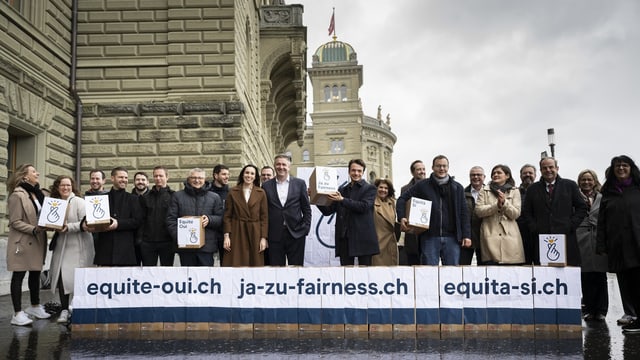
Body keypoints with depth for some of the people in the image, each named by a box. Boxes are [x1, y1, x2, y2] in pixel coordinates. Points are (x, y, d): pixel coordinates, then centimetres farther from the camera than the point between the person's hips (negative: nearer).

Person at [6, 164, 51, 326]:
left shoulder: (38, 193, 9)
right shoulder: (17, 195, -13)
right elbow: (15, 222, -15)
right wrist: (34, 229, -23)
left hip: (37, 241, 7)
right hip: (23, 241, -7)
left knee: (36, 273, 15)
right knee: (19, 275, -1)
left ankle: (35, 306, 30)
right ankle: (17, 313, 4)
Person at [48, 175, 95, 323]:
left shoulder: (79, 202, -6)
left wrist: (68, 227, -25)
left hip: (78, 246, -5)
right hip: (61, 246, 5)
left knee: (78, 278, -4)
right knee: (61, 277, 1)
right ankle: (64, 310, 10)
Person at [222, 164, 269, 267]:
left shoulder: (261, 193, 4)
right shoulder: (233, 192, 4)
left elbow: (264, 216, 3)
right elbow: (227, 215, 4)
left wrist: (263, 238, -4)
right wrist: (226, 235, -4)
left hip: (255, 234, 0)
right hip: (236, 234, 0)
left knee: (255, 264, 1)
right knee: (236, 264, -2)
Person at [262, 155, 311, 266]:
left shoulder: (300, 183, 6)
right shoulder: (266, 186, 7)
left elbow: (306, 209, 7)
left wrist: (305, 228, -2)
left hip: (296, 234, 0)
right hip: (274, 235, 0)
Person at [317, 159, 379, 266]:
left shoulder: (370, 189, 6)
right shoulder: (342, 190, 18)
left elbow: (364, 206, -12)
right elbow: (327, 211, 16)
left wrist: (342, 200, -17)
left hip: (362, 238, -4)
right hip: (344, 238, 4)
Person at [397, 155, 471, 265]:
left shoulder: (457, 188, 11)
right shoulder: (422, 185, 6)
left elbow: (464, 213, 10)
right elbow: (402, 199, 7)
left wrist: (466, 235, 1)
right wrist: (402, 217, -10)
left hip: (451, 238, 2)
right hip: (429, 237, -2)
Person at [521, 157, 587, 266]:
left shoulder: (570, 185, 11)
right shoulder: (533, 189, 14)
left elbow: (582, 208, 9)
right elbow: (526, 213, 13)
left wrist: (571, 226, -2)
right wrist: (534, 229, 0)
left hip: (566, 239, 0)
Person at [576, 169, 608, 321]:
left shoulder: (602, 199, 10)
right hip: (582, 243, -1)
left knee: (600, 277, 3)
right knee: (586, 278, 1)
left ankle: (601, 310, 10)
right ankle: (589, 310, 9)